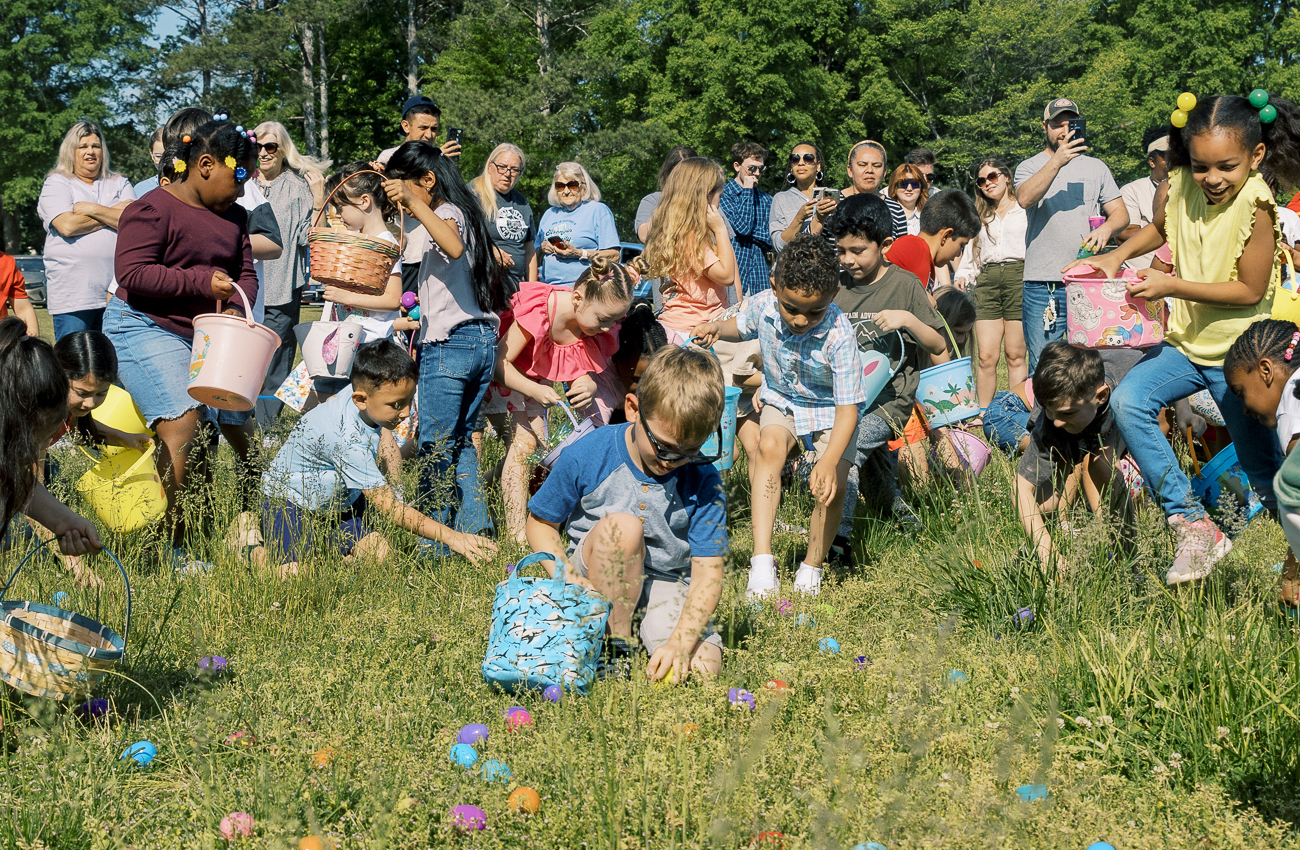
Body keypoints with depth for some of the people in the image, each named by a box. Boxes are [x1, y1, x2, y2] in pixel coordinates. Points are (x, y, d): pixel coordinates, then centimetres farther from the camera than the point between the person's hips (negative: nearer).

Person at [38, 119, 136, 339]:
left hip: (115, 290, 3)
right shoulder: (57, 183, 8)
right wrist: (113, 213, 0)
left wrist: (90, 209, -4)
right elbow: (67, 226, -9)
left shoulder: (119, 183, 17)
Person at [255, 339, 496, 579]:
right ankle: (254, 550, 7)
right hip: (291, 502, -8)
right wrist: (451, 538, -38)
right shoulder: (348, 442, -39)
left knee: (380, 556, -13)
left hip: (340, 500, 8)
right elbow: (390, 509, -35)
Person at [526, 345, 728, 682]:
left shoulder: (703, 483, -14)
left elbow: (707, 572, -18)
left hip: (666, 582, 2)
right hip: (596, 578, -1)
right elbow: (540, 523, -4)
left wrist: (680, 640, -33)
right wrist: (568, 577, -22)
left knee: (703, 665, -24)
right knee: (622, 524, -35)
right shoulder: (588, 456, -16)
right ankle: (615, 642, -19)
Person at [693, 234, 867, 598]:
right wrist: (718, 328, -15)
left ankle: (811, 570, 3)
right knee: (769, 446, -30)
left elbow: (847, 409, -31)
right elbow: (742, 326, 9)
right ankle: (762, 561, -34)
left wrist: (829, 462, -44)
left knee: (831, 486, -22)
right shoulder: (763, 306, -19)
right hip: (781, 402, 3)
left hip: (830, 410, -3)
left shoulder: (838, 336, -32)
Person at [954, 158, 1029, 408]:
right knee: (986, 357, -5)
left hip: (1019, 278, -4)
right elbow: (971, 252, 25)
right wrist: (962, 277, 5)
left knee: (1015, 355, -4)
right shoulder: (981, 217, 25)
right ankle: (983, 413, 0)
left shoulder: (1026, 210, 10)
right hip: (987, 282, 4)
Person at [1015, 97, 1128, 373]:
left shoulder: (1096, 167, 17)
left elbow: (1120, 212, 13)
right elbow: (1024, 198, -15)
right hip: (1043, 282, -2)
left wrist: (1106, 228, -10)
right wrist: (1057, 161, -24)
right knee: (1042, 368, -3)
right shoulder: (1030, 167, 7)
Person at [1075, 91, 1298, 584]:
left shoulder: (1255, 206, -20)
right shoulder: (1180, 187, -4)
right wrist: (1119, 256, 4)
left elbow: (1251, 290, -19)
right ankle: (1193, 527, -15)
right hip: (1187, 341, 5)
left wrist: (1173, 286, -23)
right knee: (1128, 401, -18)